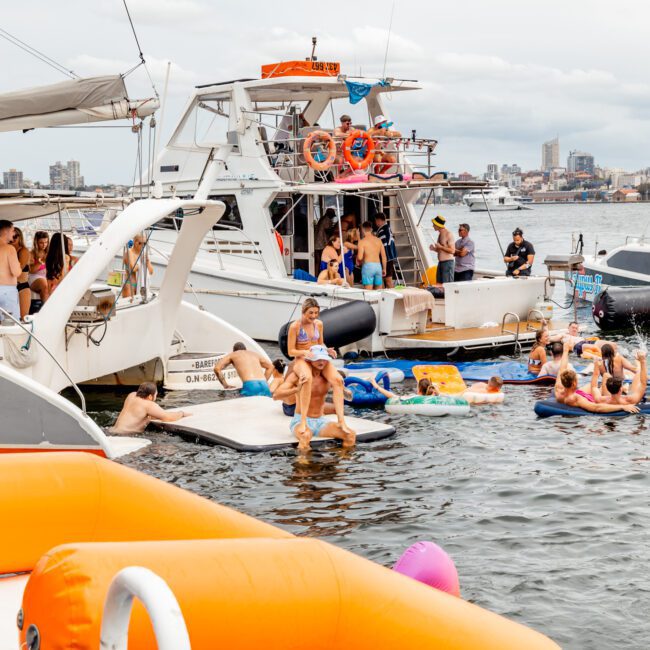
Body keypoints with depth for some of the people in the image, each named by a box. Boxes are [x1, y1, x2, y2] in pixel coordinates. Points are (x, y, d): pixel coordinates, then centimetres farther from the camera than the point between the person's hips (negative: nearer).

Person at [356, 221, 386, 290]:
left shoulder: (362, 241, -4)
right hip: (378, 265, 5)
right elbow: (383, 256, 11)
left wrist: (358, 261, 11)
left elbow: (360, 257, -12)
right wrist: (384, 268, 19)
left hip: (368, 265, -5)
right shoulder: (378, 240, 10)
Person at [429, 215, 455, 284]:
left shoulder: (448, 234, -12)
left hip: (447, 262, -9)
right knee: (438, 284, 7)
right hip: (440, 262, 9)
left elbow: (452, 250, -18)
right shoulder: (440, 234, 16)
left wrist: (440, 247, -17)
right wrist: (434, 249, 6)